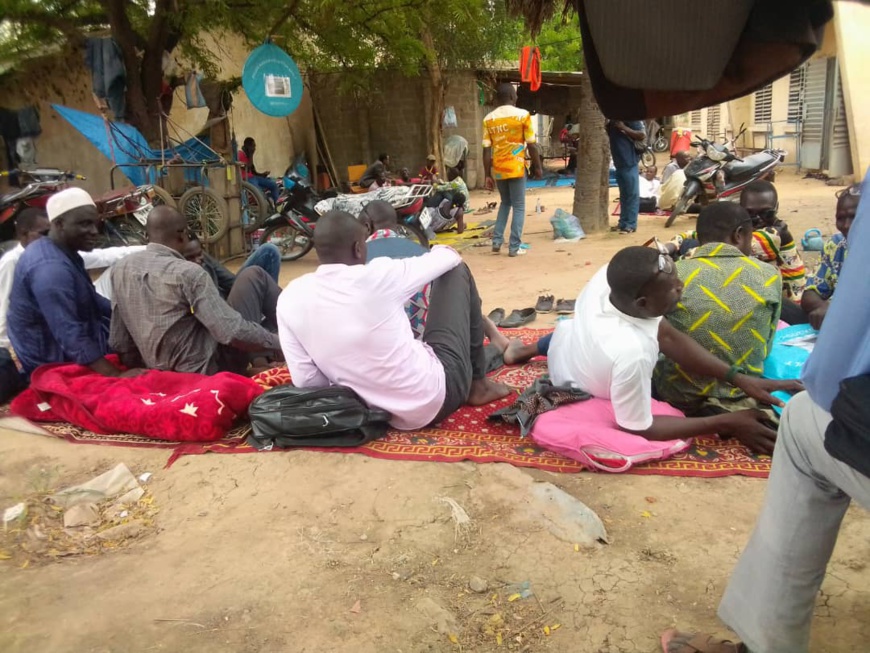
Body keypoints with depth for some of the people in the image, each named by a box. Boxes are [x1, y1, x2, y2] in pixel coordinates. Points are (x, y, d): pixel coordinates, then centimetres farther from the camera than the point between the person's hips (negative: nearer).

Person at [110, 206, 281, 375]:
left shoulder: (122, 268, 1)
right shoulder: (187, 272, -21)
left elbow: (119, 342, 8)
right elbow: (234, 332, -25)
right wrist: (281, 344, -11)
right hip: (210, 369, -7)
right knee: (254, 276, 5)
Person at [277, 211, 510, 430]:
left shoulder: (290, 299, -8)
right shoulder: (378, 275, -18)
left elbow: (306, 382, -5)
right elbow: (449, 257, 0)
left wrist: (350, 387, 13)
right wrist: (442, 250, 24)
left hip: (381, 413, 5)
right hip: (437, 396, -5)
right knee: (456, 271, 11)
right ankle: (478, 384, 21)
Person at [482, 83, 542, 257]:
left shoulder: (489, 119, 4)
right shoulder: (522, 115, -5)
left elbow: (486, 149, 1)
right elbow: (532, 145, -5)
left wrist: (487, 175, 5)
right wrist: (537, 167, 6)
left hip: (498, 170, 4)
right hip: (516, 168, -4)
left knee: (505, 203, 21)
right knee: (518, 207, 5)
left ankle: (497, 241, 14)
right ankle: (514, 247, 2)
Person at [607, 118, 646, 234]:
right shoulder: (612, 120, 13)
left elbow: (642, 135, -14)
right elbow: (608, 135, 25)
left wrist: (624, 128, -19)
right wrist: (607, 125, 5)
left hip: (629, 161, -8)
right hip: (618, 160, 8)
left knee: (631, 193, -4)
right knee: (623, 194, 13)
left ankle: (631, 224, -2)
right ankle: (623, 222, 19)